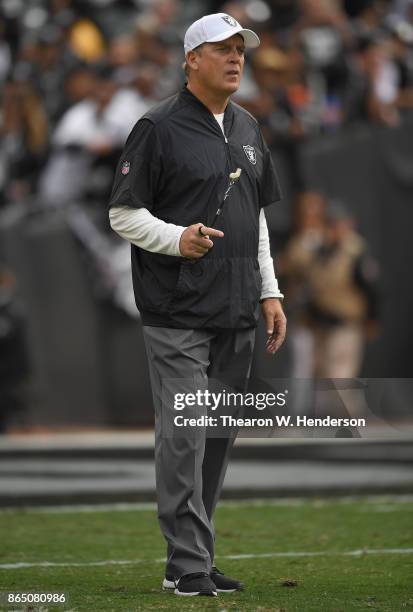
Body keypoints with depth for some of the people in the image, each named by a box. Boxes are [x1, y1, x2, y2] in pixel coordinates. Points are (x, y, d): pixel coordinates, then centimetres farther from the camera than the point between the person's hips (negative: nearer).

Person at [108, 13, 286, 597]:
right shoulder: (158, 128, -6)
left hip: (237, 313, 7)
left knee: (219, 436, 9)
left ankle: (197, 557, 17)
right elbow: (123, 212, -6)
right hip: (178, 313, -7)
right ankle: (187, 564, -7)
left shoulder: (247, 128, 17)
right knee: (184, 436, -9)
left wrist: (269, 291, 17)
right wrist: (177, 238, -22)